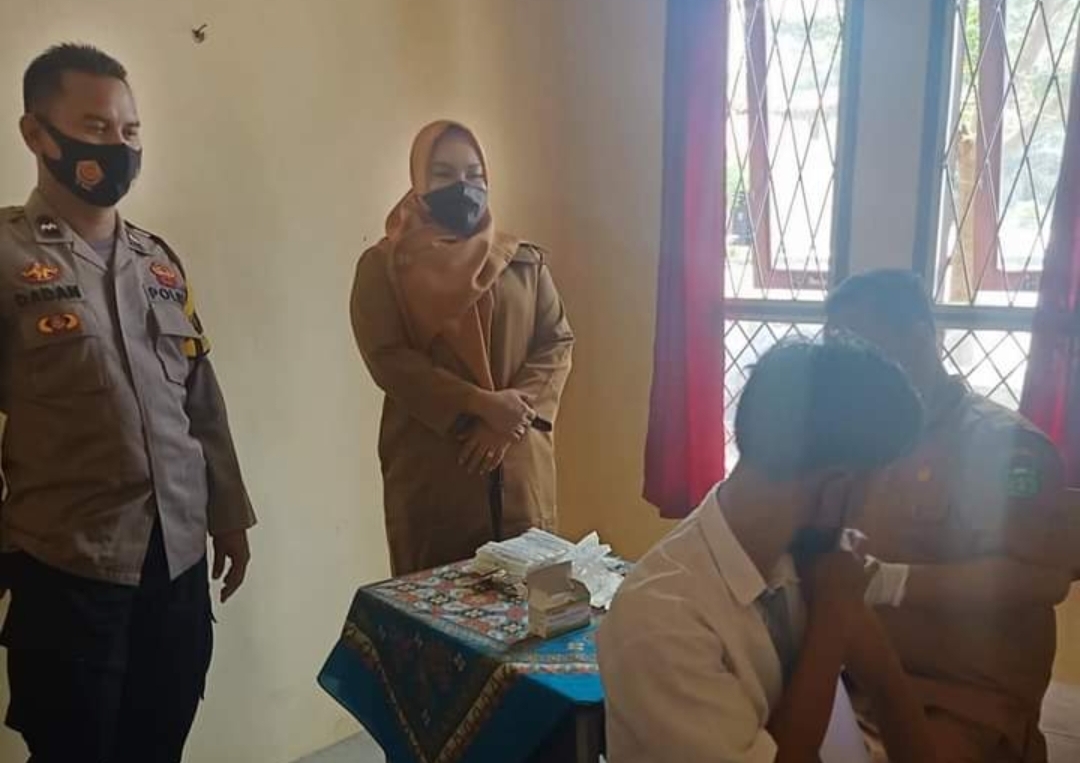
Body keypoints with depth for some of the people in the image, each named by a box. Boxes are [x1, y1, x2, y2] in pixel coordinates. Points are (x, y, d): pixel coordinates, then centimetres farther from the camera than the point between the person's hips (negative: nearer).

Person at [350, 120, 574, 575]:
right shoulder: (384, 266, 2)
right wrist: (479, 405, -17)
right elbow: (388, 359, -8)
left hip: (520, 465, 3)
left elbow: (558, 344, 4)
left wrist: (512, 411, -12)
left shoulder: (526, 262, 11)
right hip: (429, 467, -2)